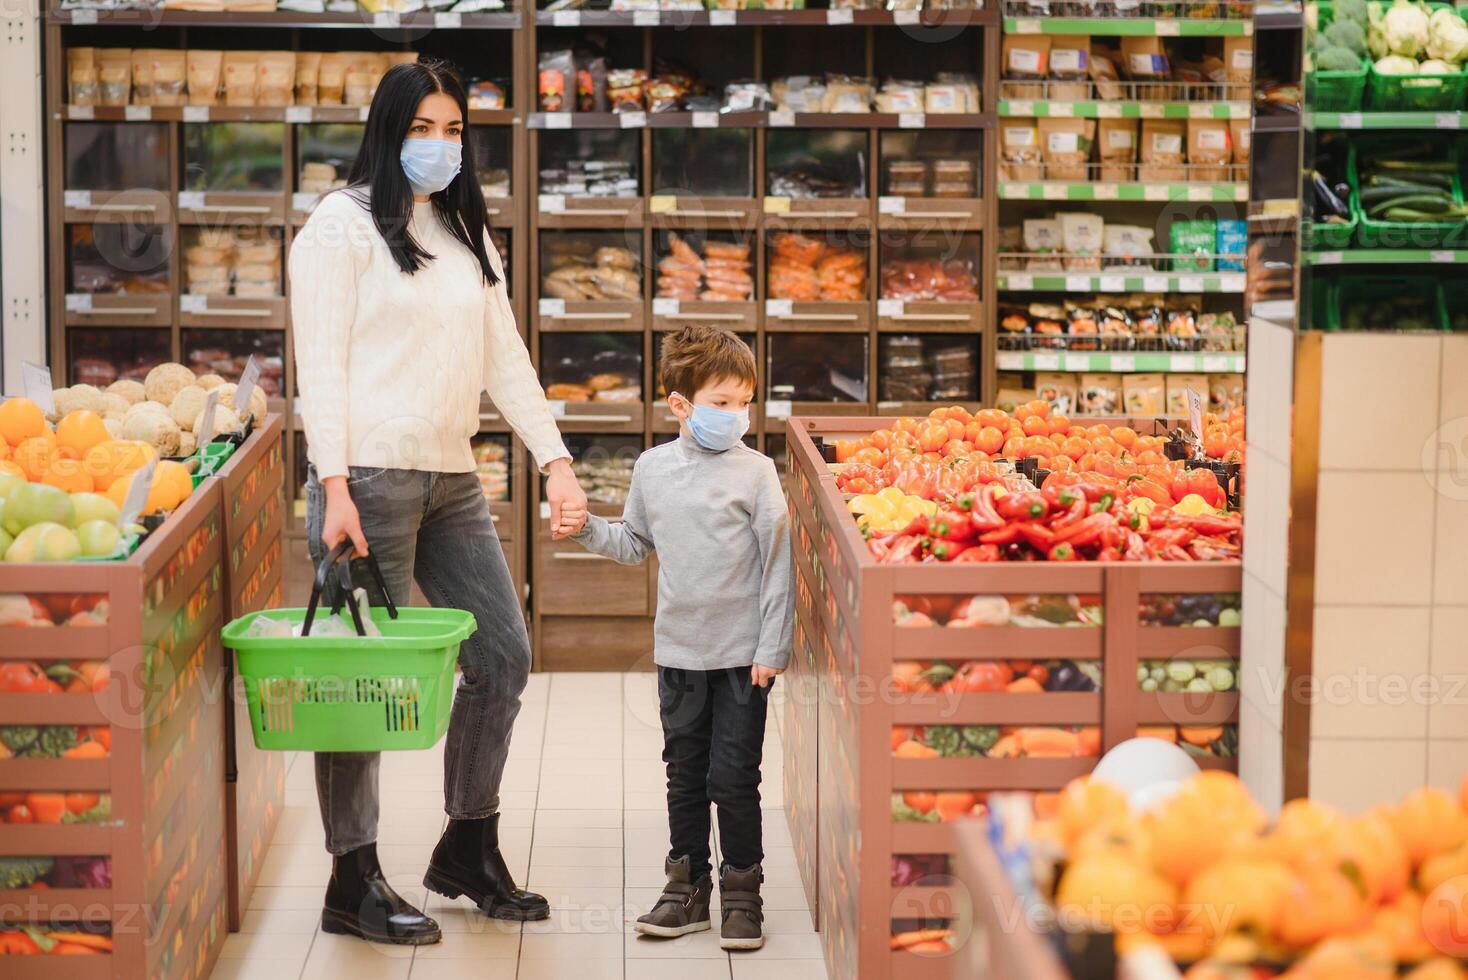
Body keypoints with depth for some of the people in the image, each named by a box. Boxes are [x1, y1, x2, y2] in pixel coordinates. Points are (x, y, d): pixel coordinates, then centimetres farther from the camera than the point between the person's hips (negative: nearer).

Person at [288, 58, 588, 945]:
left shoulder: (468, 235, 17)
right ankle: (354, 884, 5)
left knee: (504, 656, 10)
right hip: (371, 476, -7)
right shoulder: (345, 224, -3)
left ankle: (469, 848, 25)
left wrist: (557, 462, 5)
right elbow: (321, 363, -9)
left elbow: (506, 360, 15)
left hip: (451, 480, 8)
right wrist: (335, 487, -17)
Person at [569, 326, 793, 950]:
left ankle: (741, 891, 14)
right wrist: (587, 529, 0)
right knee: (684, 774, 13)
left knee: (733, 776, 0)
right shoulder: (653, 468, 3)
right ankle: (688, 885, 25)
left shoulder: (756, 472, -8)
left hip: (742, 653, -4)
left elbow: (777, 564, -7)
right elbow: (636, 544, 18)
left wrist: (772, 648, -10)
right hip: (679, 650, 4)